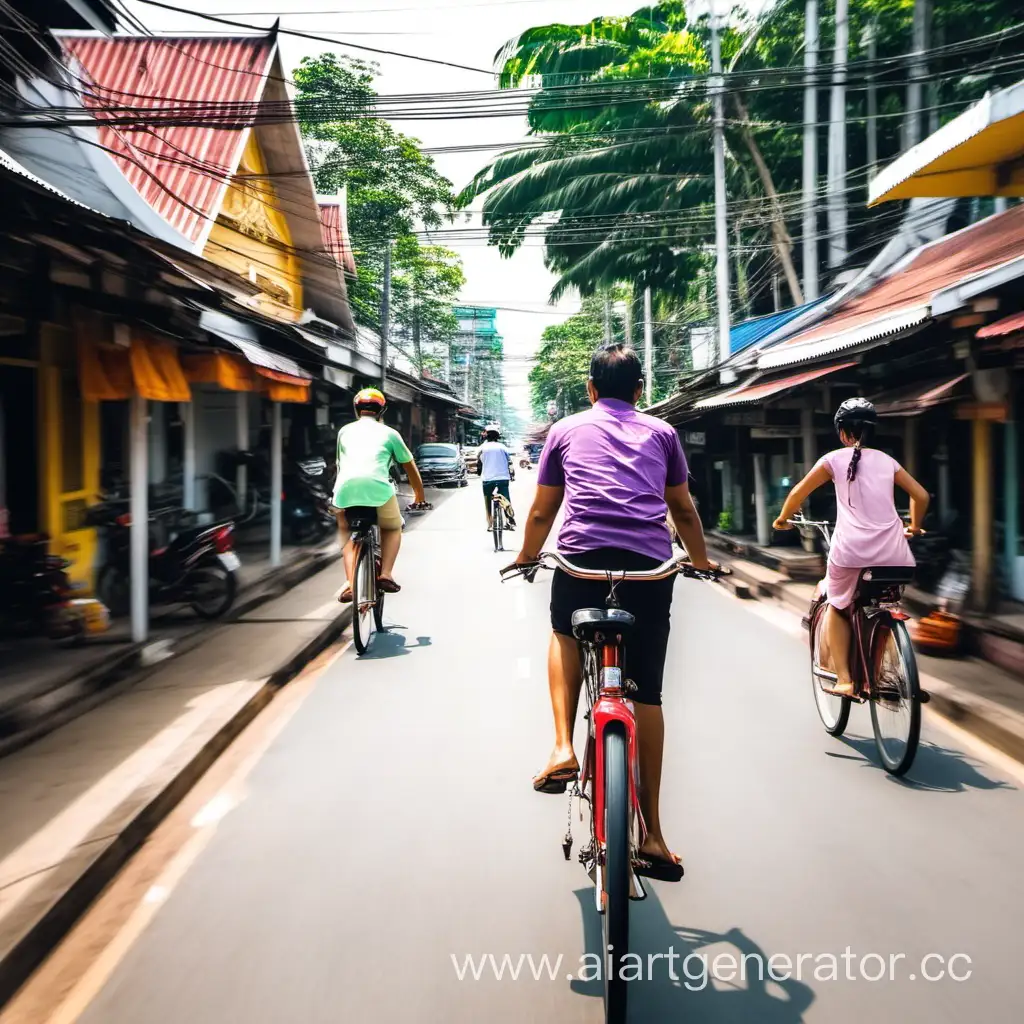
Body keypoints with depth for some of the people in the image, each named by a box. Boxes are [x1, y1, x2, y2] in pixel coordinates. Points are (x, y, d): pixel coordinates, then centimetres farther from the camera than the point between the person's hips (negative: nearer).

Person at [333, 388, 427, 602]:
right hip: (377, 486, -2)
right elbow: (410, 468, 31)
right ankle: (385, 574, 5)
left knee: (346, 532, 26)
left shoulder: (345, 431, 28)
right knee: (392, 528, 26)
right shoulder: (389, 433, 22)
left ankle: (351, 583, 8)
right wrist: (420, 497, 45)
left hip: (345, 487, 2)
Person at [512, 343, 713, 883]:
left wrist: (526, 558, 40)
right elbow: (683, 509, 26)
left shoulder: (566, 430, 19)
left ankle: (563, 748, 11)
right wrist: (701, 560, 42)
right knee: (647, 693, 8)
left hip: (582, 555, -1)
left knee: (565, 636, 30)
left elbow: (542, 511, 23)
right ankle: (652, 835, 11)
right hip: (651, 564, 1)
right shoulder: (661, 432, 21)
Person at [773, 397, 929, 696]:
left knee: (838, 608, 20)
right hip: (892, 551, 2)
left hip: (851, 550, -2)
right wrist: (914, 527, 34)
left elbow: (798, 493, 9)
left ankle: (844, 679, 10)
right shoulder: (886, 460, 15)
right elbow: (921, 495, 17)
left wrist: (782, 519, 26)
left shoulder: (835, 459, 7)